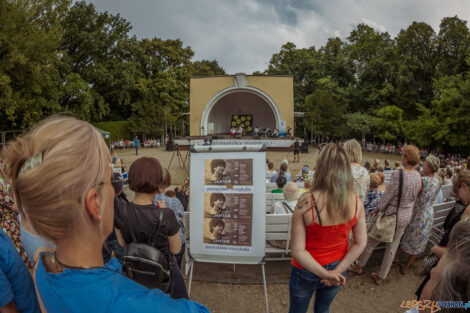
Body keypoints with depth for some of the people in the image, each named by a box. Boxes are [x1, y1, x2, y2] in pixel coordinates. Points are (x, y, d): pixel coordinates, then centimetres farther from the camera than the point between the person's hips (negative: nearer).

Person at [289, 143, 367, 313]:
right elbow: (360, 243, -8)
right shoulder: (356, 201, -16)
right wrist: (337, 271, -7)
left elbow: (298, 251, -25)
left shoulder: (306, 202, -29)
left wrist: (326, 274, -15)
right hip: (337, 267, 4)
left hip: (307, 272, -3)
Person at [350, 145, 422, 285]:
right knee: (392, 248, 16)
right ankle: (380, 277, 30)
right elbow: (414, 197, 8)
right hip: (406, 216, 7)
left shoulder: (398, 175, -25)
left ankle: (359, 266, 31)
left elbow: (387, 196, -18)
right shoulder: (418, 176, -3)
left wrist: (376, 211, -4)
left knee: (371, 242, 13)